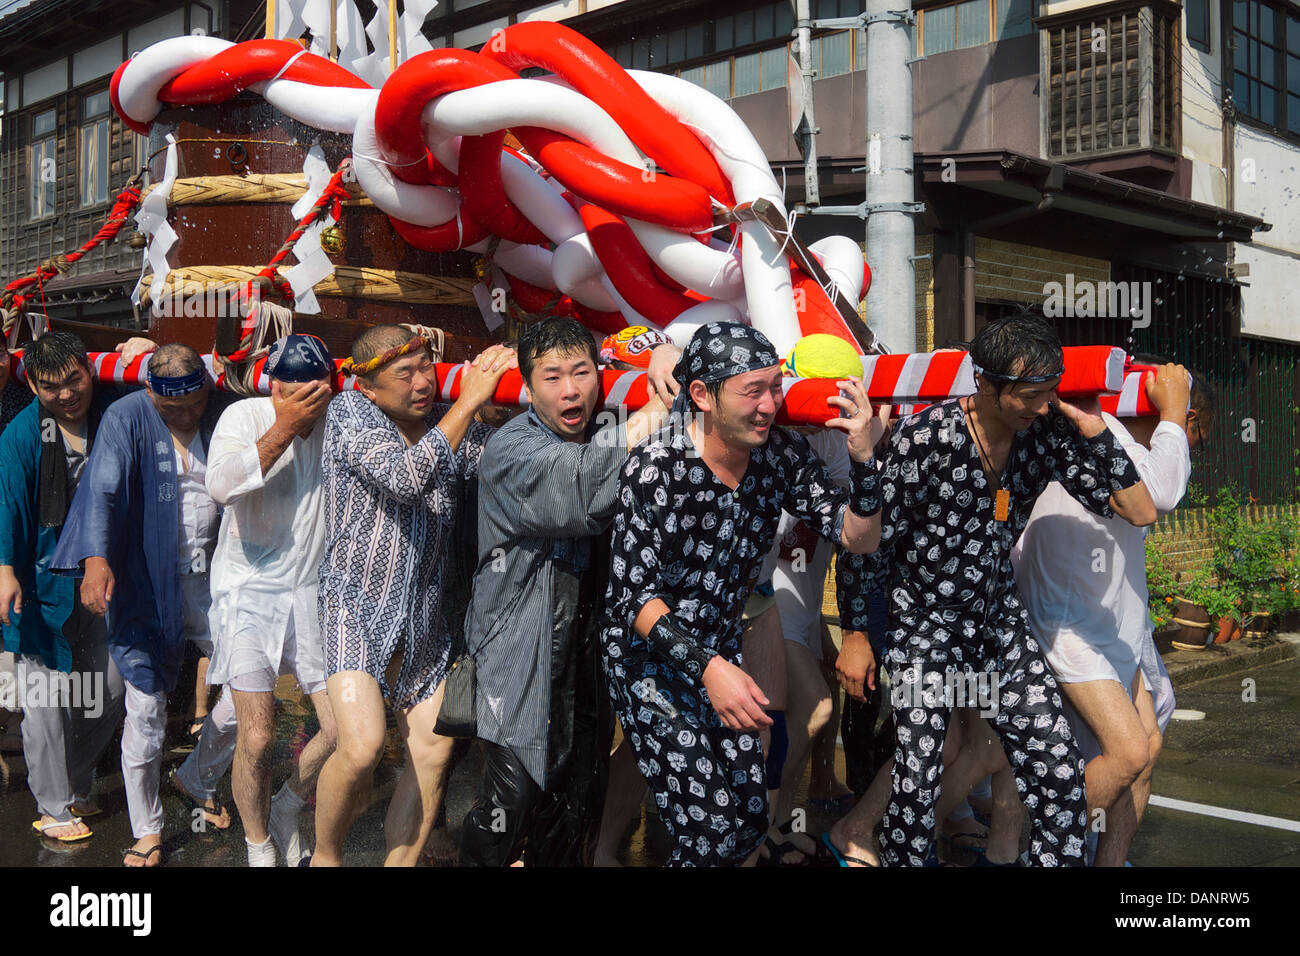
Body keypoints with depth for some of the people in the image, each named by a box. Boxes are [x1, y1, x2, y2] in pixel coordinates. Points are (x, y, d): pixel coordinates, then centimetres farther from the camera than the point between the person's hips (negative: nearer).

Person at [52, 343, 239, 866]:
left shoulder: (224, 416, 1)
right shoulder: (127, 418, -7)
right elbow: (103, 489, -20)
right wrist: (95, 557, -36)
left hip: (212, 578, 3)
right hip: (146, 584, -3)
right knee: (145, 709, 0)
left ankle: (196, 780, 31)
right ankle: (147, 829, 19)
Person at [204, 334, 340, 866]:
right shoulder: (246, 416, -10)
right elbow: (221, 486, -27)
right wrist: (286, 425, -26)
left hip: (312, 592, 3)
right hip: (249, 591, -3)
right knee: (256, 738, -8)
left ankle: (287, 809, 28)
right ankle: (258, 846, 19)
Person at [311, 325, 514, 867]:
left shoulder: (450, 423, 4)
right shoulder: (348, 415, -10)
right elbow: (405, 478, -26)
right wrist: (468, 402, -24)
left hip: (423, 614, 5)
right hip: (356, 603, -5)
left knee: (433, 753, 3)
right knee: (362, 746, -19)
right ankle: (324, 856, 8)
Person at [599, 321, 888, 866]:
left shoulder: (781, 455, -7)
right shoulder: (655, 468, -23)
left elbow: (859, 539, -5)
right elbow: (631, 594, -23)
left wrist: (864, 462, -22)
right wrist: (705, 666, -34)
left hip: (721, 653, 6)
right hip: (648, 656, -6)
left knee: (751, 822, 10)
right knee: (710, 831, -11)